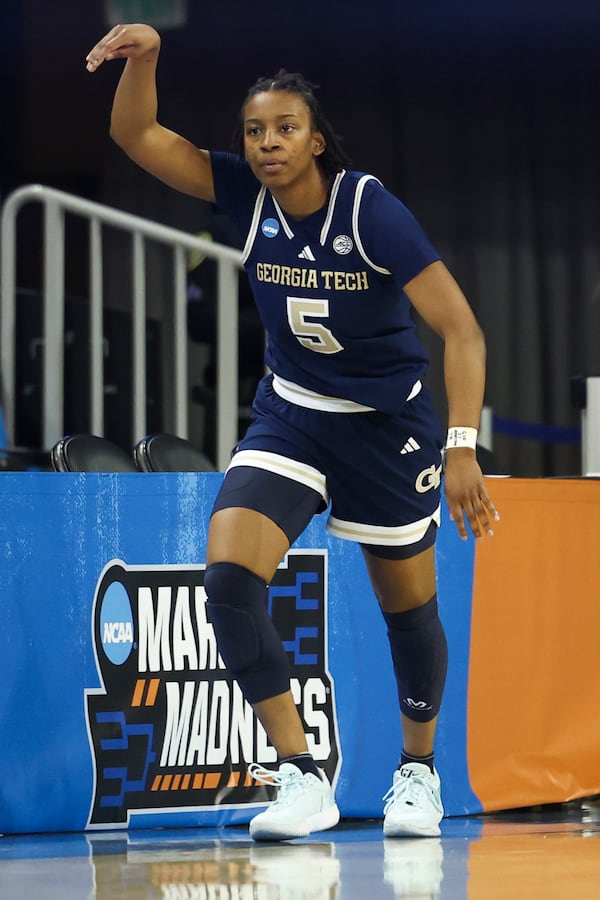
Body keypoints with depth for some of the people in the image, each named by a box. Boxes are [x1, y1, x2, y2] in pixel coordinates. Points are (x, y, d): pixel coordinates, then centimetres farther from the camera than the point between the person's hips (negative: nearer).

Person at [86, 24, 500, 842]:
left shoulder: (370, 209, -22)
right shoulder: (249, 194, -9)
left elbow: (460, 328, -25)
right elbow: (136, 135, -10)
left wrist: (463, 447, -35)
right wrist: (144, 56, -30)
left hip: (388, 426, -3)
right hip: (289, 415, 3)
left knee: (409, 608, 10)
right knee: (228, 575, -20)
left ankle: (419, 769, 36)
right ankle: (301, 777, -17)